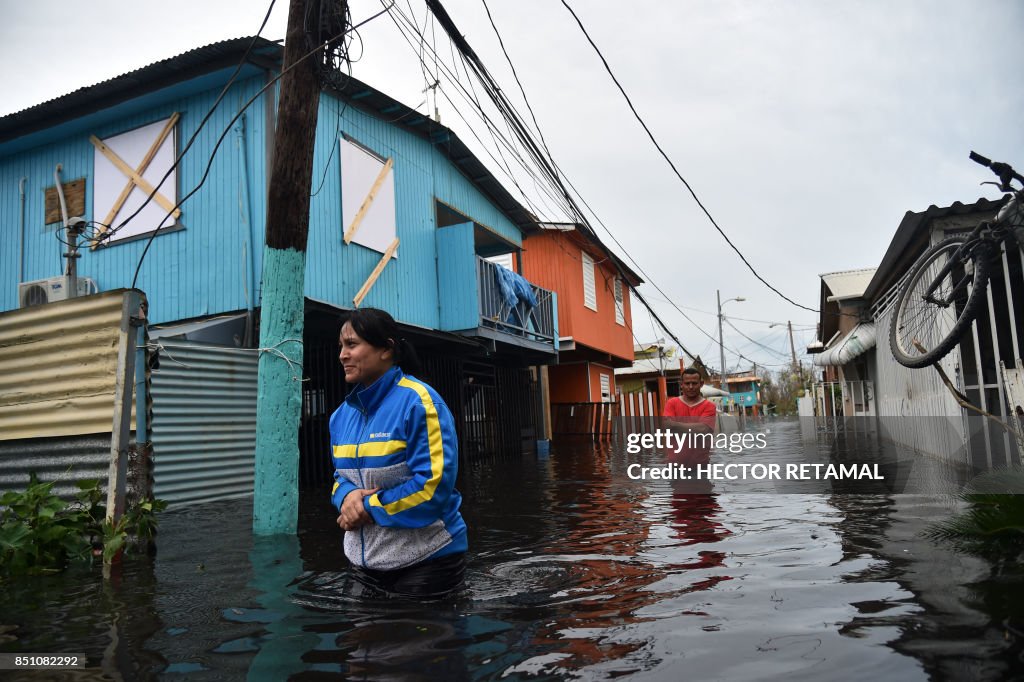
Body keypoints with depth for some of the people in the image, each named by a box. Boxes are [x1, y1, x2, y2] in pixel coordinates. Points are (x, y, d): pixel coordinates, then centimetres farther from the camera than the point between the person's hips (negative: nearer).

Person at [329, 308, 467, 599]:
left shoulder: (418, 402, -18)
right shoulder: (342, 413, 5)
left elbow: (433, 484, -23)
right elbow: (341, 475, 14)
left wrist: (369, 507, -18)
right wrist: (347, 497, -10)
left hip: (425, 560, -7)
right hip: (366, 560, 7)